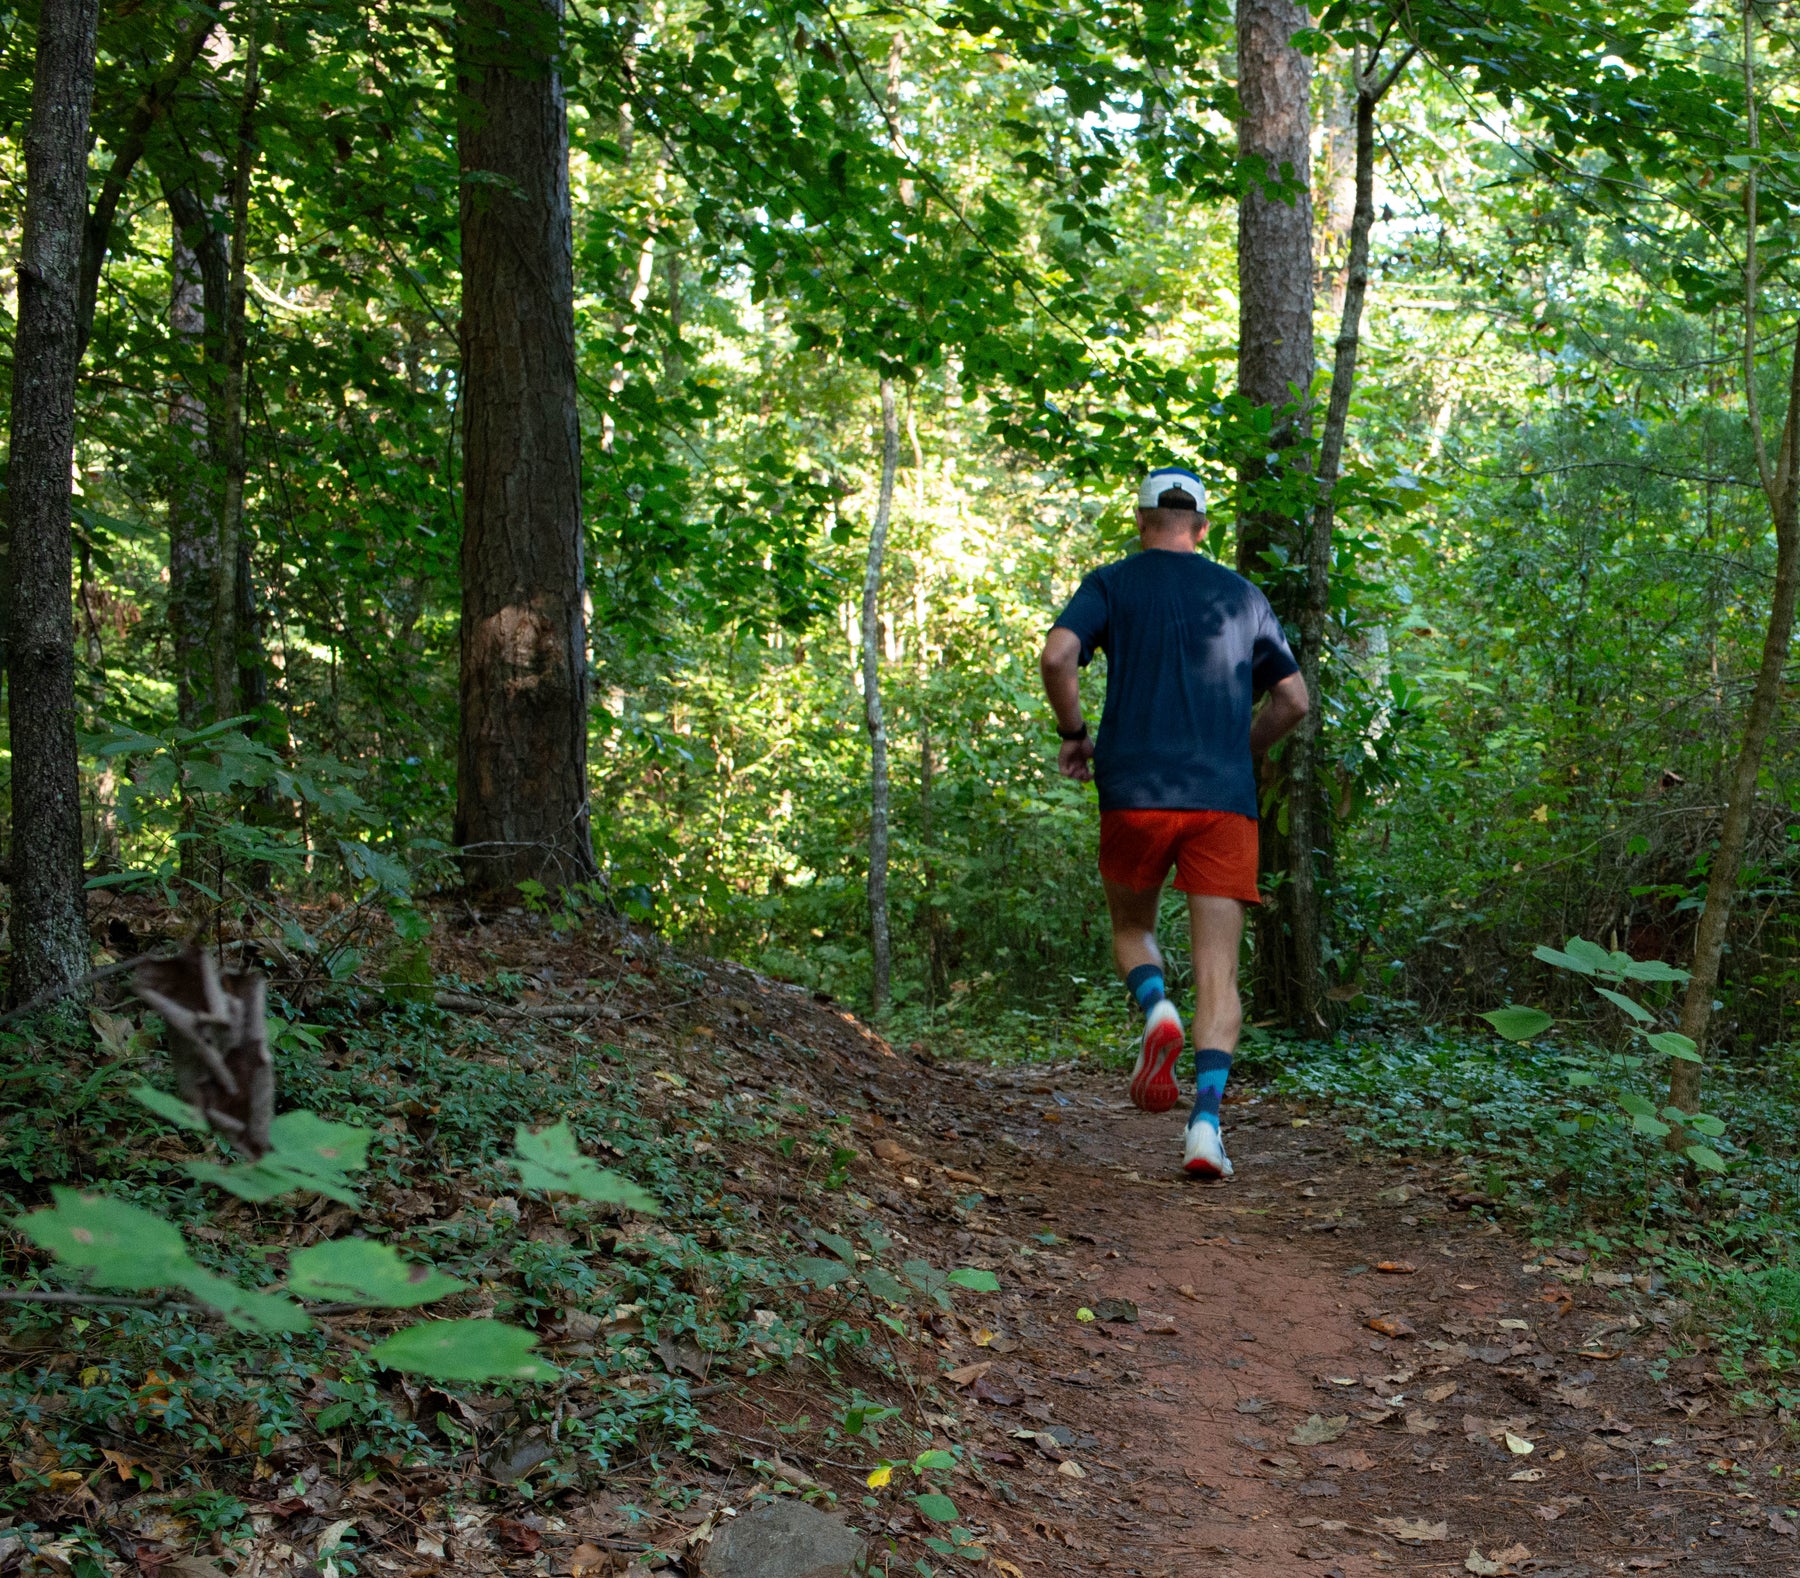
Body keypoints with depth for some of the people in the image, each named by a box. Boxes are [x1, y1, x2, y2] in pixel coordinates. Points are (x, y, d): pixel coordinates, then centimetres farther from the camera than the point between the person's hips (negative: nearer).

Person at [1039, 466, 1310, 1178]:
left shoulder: (1112, 583, 6)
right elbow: (1293, 699, 15)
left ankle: (1156, 1009, -9)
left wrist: (1073, 733, 4)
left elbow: (1057, 655, -11)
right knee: (1218, 971, 0)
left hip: (1135, 793, -1)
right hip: (1225, 800, 1)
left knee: (1131, 929, 22)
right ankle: (1206, 1122, -15)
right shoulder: (1243, 596, 14)